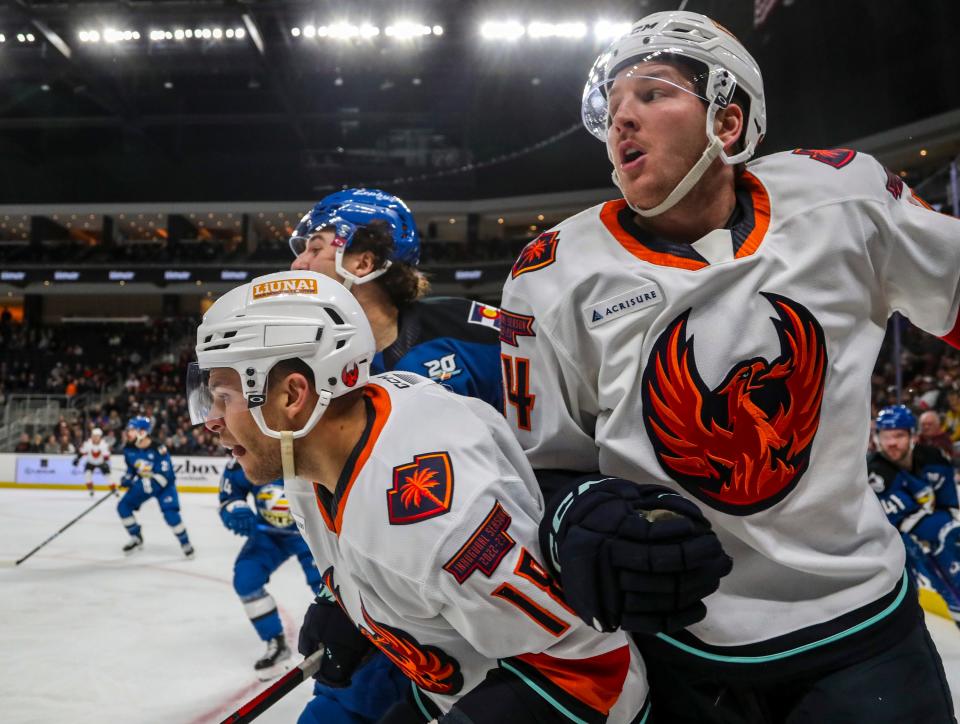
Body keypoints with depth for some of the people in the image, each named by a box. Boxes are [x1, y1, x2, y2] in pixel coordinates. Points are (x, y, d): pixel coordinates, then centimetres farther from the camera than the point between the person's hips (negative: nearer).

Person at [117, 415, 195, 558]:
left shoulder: (157, 449, -28)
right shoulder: (129, 449, -8)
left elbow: (165, 473, -29)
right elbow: (131, 468, 10)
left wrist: (150, 483, -36)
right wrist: (127, 478, -6)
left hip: (164, 484, -6)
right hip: (143, 483, 7)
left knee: (170, 513, -21)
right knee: (123, 506, -2)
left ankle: (185, 543, -4)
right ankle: (136, 538, 17)